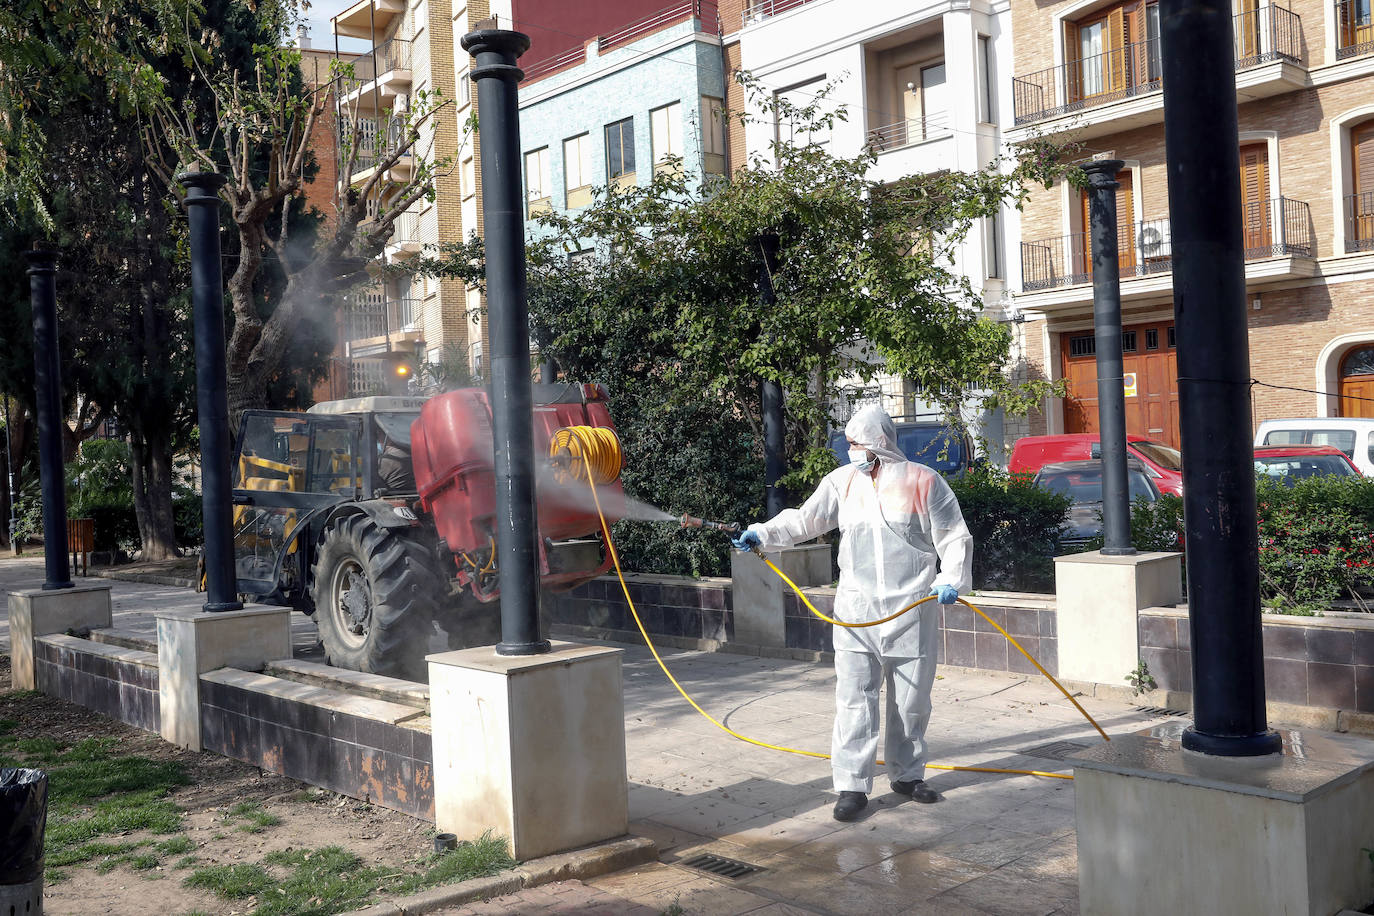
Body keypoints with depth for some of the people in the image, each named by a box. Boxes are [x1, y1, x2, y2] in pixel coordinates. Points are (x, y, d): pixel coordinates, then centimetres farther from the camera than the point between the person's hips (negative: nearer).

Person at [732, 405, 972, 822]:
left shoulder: (923, 482, -2)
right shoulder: (842, 481, 5)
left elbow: (955, 538, 1)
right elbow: (803, 520, 7)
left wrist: (951, 580, -12)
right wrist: (763, 534, -6)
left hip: (912, 609, -1)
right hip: (856, 609, 1)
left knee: (911, 699, 10)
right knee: (854, 698, -4)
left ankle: (907, 774, 28)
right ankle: (852, 786, 1)